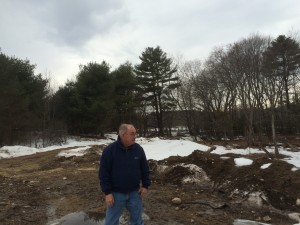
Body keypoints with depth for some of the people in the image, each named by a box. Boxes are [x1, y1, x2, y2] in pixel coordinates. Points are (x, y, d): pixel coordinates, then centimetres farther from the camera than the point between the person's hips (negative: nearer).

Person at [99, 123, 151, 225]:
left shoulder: (138, 149, -5)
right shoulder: (109, 150, -15)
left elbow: (145, 168, 6)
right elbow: (103, 172, -12)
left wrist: (145, 185, 3)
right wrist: (107, 192, -13)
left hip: (134, 192, 3)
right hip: (116, 193, -3)